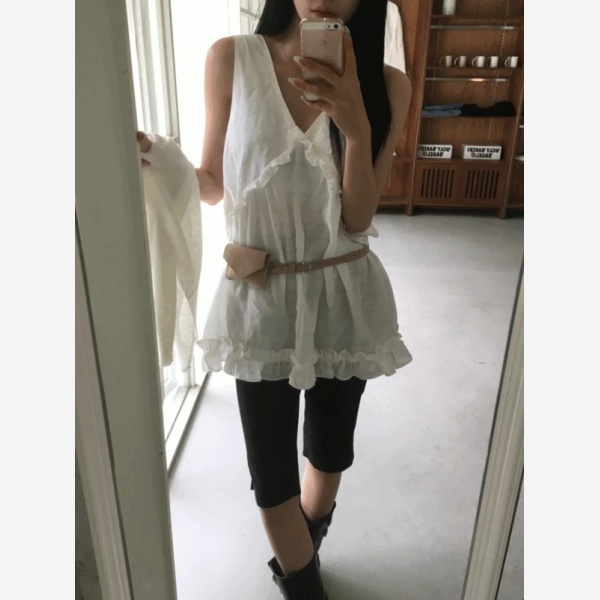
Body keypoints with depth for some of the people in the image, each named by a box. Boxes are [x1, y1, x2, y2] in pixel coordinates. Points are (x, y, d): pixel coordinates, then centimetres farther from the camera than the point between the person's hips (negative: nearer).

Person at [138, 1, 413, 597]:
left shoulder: (385, 85, -5)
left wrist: (356, 126, -25)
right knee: (271, 464, 9)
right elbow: (212, 185, 2)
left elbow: (357, 218, -10)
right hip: (259, 301, 0)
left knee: (329, 449, 19)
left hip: (345, 298, 1)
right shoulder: (230, 59, -5)